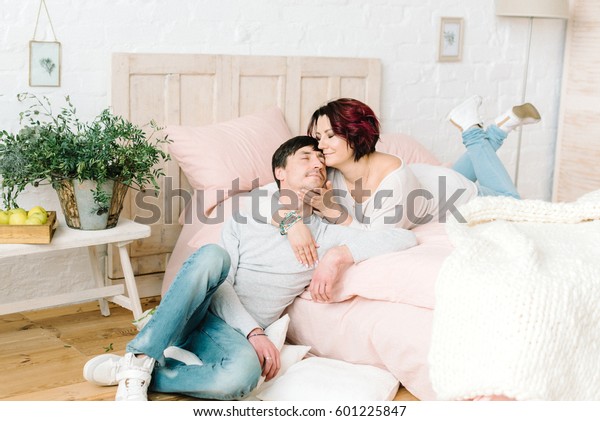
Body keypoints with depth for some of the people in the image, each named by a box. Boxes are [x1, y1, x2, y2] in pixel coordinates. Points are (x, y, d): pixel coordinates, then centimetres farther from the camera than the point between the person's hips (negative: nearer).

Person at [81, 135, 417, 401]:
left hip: (234, 334, 0)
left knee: (243, 373, -38)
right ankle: (141, 357, -29)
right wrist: (255, 331, -17)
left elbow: (407, 238, -2)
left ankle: (133, 371, -21)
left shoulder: (327, 236, 8)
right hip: (189, 316, 0)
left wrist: (342, 255, -17)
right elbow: (219, 284, -1)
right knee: (213, 255, -33)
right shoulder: (245, 219, 9)